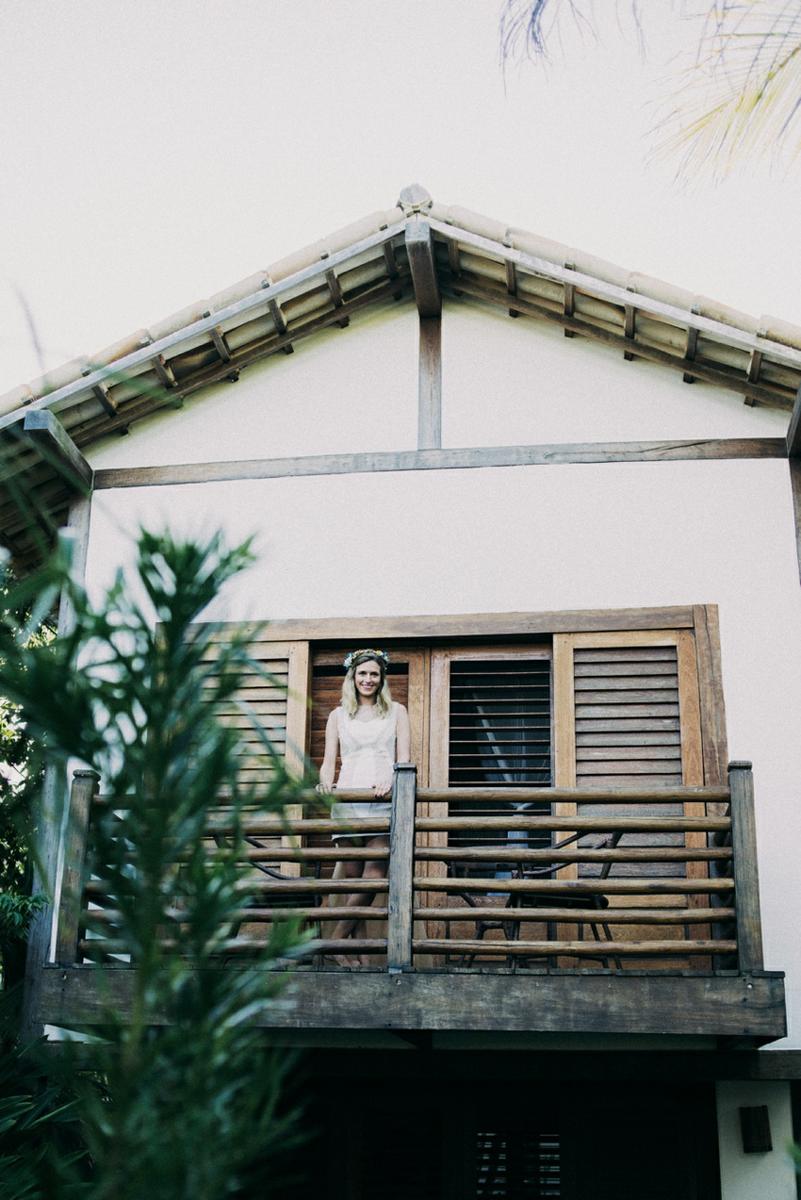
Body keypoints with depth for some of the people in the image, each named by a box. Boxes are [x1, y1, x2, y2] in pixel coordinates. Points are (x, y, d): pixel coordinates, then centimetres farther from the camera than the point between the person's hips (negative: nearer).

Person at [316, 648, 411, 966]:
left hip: (383, 798, -1)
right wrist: (326, 783, -10)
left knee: (376, 869, -17)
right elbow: (328, 761, 13)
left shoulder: (396, 711, 16)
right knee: (351, 874, -4)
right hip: (348, 797, 1)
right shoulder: (338, 715, 19)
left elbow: (404, 758, 8)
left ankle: (339, 937, -12)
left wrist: (390, 782, -13)